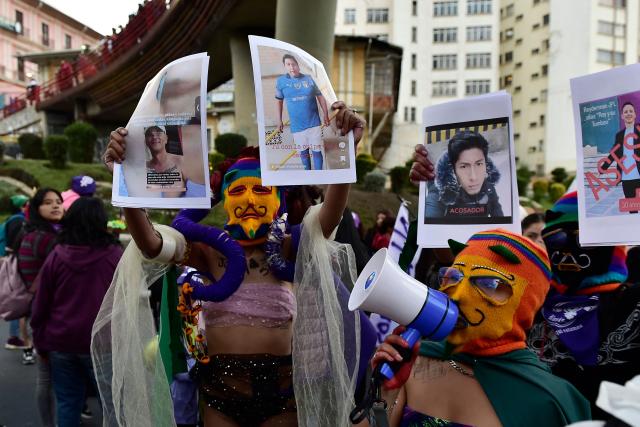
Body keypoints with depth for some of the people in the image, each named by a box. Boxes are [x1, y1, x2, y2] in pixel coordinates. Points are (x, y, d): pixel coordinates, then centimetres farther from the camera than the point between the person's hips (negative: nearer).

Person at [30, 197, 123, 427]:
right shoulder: (114, 255, -10)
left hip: (61, 343, 3)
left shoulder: (56, 256, -2)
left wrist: (41, 343, 15)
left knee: (67, 403, 14)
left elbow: (40, 306, 4)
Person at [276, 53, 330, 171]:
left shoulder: (309, 79, -3)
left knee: (316, 150, 1)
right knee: (303, 152, 12)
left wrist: (325, 115, 6)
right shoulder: (281, 81, -2)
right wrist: (279, 120, 8)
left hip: (314, 122, 0)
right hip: (297, 125, 1)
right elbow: (279, 101, 7)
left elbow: (320, 96, 6)